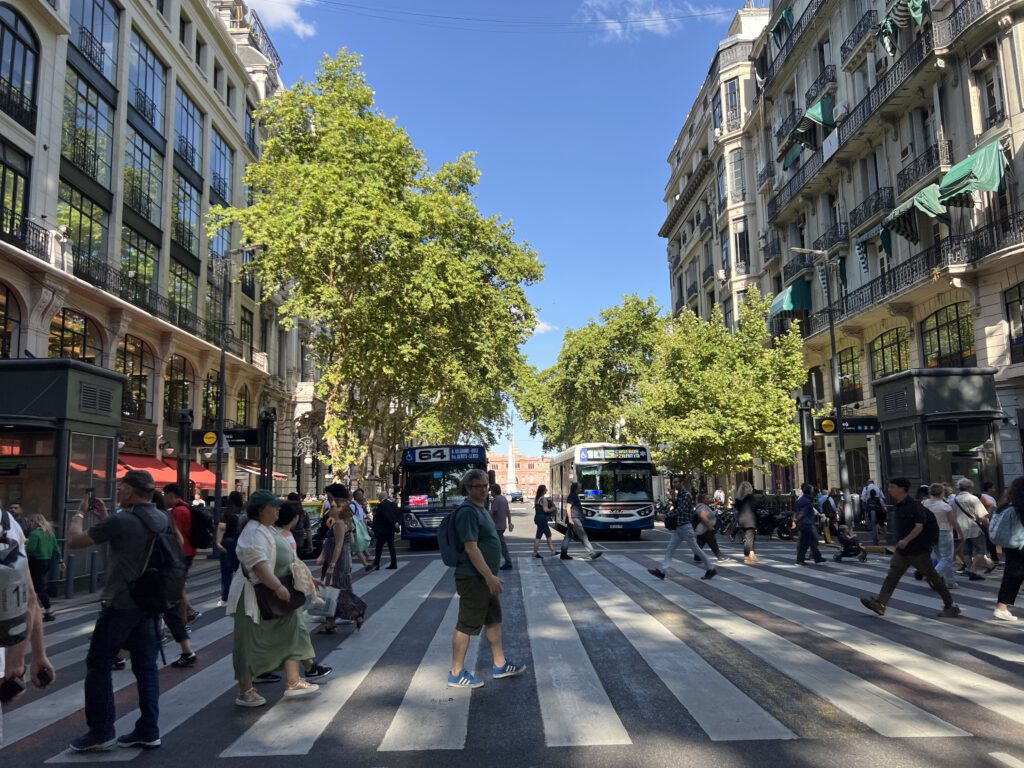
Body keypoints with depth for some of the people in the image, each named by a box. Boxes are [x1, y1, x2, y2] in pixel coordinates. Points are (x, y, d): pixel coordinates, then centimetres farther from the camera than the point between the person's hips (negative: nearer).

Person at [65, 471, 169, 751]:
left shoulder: (121, 520, -17)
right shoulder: (162, 519, 6)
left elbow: (75, 541, -8)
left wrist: (77, 518, 11)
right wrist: (104, 520, 22)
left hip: (120, 603, -7)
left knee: (98, 665, 7)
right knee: (146, 666, 10)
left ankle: (100, 732, 12)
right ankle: (148, 731, 14)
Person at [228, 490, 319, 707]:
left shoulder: (268, 529, 13)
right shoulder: (254, 532, -20)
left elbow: (283, 559, 22)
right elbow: (258, 564, -32)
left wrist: (304, 576, 17)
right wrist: (278, 587, -35)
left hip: (276, 595, 10)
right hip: (256, 596, -10)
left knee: (291, 634, 10)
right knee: (251, 644, 2)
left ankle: (293, 683, 15)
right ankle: (245, 692, 15)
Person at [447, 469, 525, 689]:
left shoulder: (479, 509, 12)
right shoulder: (468, 511, -20)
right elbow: (471, 548, -25)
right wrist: (490, 577, -24)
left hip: (484, 577, 10)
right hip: (473, 578, -10)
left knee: (494, 619, 18)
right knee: (467, 625, 0)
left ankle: (499, 665, 30)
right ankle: (456, 674, 11)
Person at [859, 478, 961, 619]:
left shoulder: (914, 505, -16)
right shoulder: (897, 507, 9)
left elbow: (919, 526, -23)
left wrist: (906, 540, -31)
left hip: (918, 550, -8)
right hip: (902, 550, 8)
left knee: (933, 578, 5)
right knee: (891, 576, -1)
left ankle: (951, 606, 20)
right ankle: (880, 604, -6)